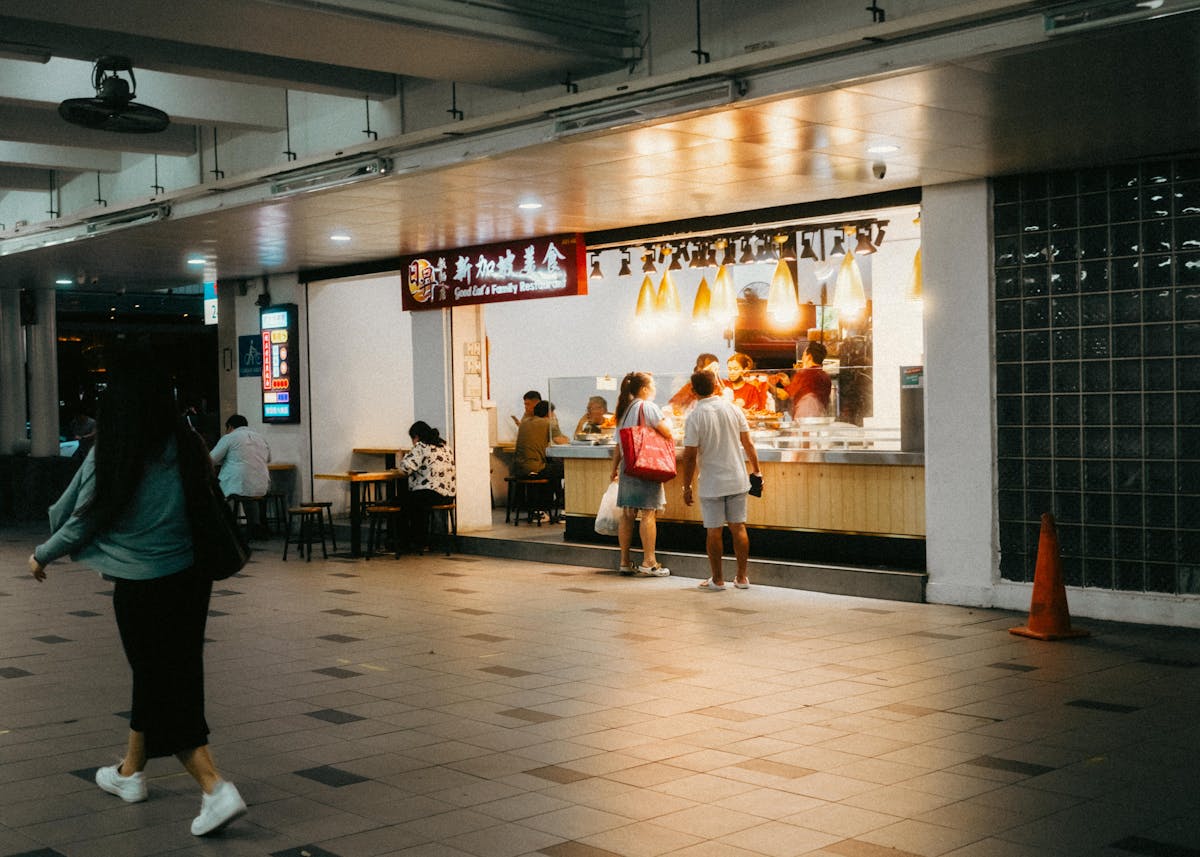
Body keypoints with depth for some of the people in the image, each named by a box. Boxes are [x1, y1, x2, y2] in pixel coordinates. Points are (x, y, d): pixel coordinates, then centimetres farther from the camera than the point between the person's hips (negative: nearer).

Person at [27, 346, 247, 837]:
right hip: (190, 576, 5)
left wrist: (42, 556, 15)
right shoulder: (188, 445, -3)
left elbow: (80, 520, -3)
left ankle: (215, 788, -7)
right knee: (156, 677, 20)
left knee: (158, 682, 4)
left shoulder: (111, 456, -14)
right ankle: (130, 772, 37)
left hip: (141, 584, -5)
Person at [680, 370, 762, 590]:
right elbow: (748, 444, 4)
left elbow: (689, 456, -12)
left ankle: (717, 579, 11)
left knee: (714, 531, 5)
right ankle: (741, 578, 15)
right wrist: (756, 470, 15)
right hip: (737, 480, 4)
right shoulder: (733, 409, -1)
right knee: (738, 528, 10)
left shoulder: (695, 417, -12)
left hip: (711, 484, -4)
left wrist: (687, 487, -4)